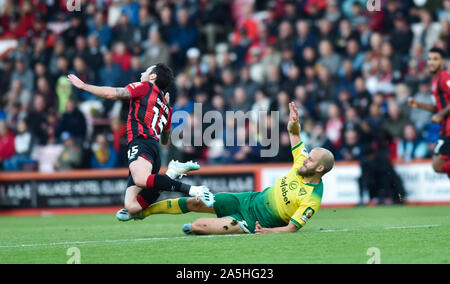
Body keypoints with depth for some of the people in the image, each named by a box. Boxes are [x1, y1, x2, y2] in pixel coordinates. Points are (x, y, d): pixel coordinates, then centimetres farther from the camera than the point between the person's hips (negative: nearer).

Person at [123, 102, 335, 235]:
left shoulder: (312, 199, -25)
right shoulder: (302, 163, -6)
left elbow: (291, 228, -23)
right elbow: (293, 133, 4)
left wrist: (268, 231, -37)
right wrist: (294, 122, -18)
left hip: (255, 223, -7)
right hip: (250, 200, 7)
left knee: (198, 226, -16)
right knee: (195, 203, 5)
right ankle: (143, 210, 21)